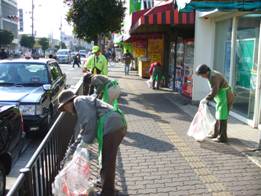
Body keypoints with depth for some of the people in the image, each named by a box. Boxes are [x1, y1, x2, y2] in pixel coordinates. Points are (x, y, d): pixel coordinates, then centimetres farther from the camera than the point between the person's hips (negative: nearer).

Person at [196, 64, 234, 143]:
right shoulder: (211, 75, 10)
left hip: (225, 98, -10)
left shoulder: (214, 77, -22)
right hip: (221, 98, 10)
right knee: (218, 116, 16)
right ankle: (216, 134, 26)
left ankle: (223, 137, 5)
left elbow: (214, 92, -27)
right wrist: (207, 98, 10)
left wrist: (206, 99, -17)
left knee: (222, 118, -4)